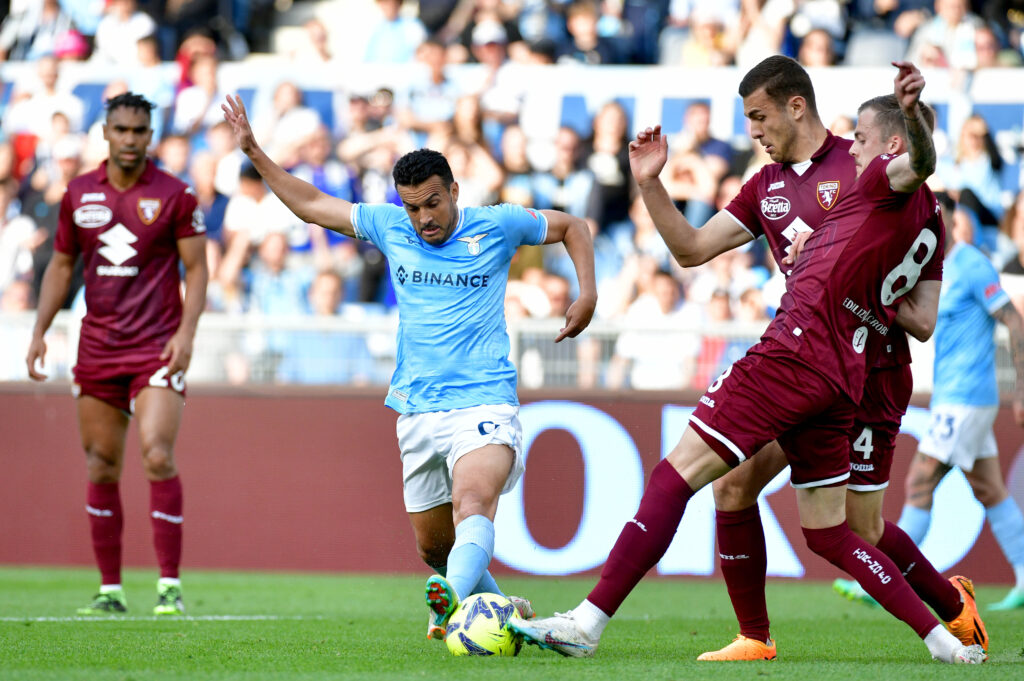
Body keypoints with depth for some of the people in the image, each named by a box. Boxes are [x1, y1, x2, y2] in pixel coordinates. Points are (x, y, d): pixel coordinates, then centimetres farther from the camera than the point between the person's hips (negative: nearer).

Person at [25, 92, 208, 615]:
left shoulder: (173, 195, -2)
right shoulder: (79, 194, 8)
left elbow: (196, 268, 0)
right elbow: (61, 265, 16)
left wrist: (187, 331, -13)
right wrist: (39, 332, 9)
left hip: (157, 347, -4)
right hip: (97, 349, 4)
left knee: (158, 457, -16)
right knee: (100, 468, 4)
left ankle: (170, 585, -12)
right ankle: (109, 589, 10)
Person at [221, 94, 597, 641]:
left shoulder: (496, 225, 1)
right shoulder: (389, 227, 9)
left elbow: (571, 227, 17)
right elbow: (312, 205, 20)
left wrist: (587, 293, 4)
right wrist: (254, 153, 16)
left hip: (484, 403, -5)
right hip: (417, 411, 5)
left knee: (473, 500, -32)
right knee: (432, 543, 9)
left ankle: (453, 597, -57)